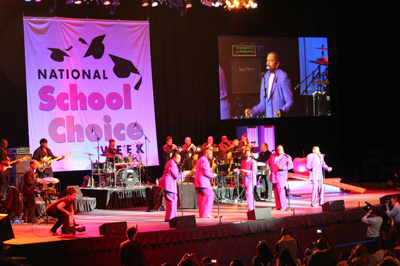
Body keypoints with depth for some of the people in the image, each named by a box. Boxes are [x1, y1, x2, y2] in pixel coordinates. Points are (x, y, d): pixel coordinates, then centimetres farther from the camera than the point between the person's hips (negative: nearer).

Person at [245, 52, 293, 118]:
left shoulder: (283, 77, -5)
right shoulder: (265, 78, 14)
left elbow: (289, 101, -8)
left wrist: (282, 111, -25)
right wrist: (252, 111, 3)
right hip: (267, 117, 5)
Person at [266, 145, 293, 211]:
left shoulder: (286, 157, -1)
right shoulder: (273, 155, 14)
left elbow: (291, 165, -8)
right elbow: (268, 161, 27)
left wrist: (283, 167, -22)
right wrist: (267, 165, 4)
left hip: (281, 175, -6)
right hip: (273, 176, 6)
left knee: (280, 189, -17)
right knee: (275, 190, 6)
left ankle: (284, 205, -11)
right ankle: (278, 206, 13)